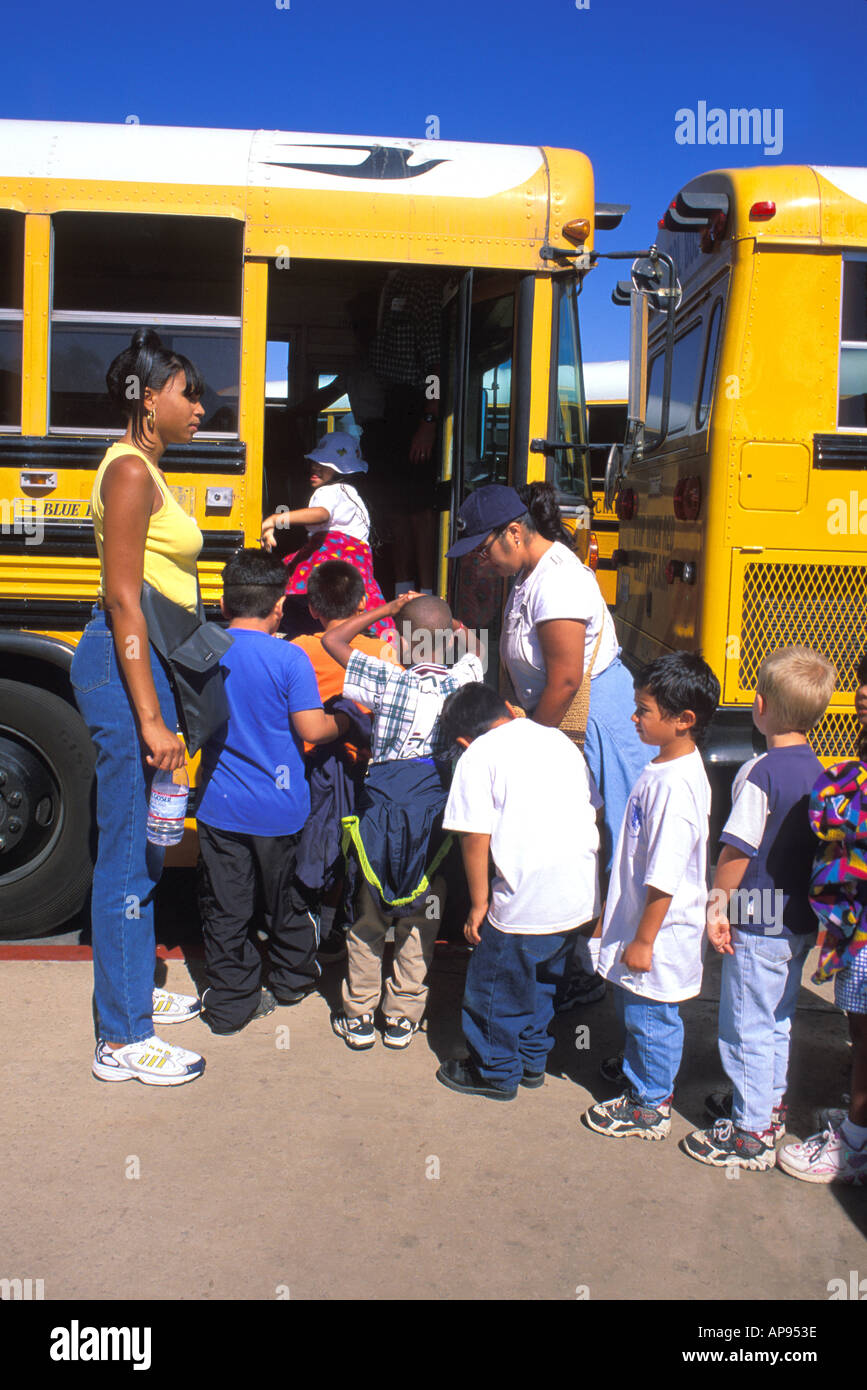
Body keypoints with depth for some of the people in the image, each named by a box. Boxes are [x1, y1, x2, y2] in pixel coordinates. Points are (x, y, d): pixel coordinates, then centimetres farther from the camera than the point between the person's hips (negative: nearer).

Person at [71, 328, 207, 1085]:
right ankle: (122, 1041, 6)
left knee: (145, 845, 18)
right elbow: (123, 601, -20)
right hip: (124, 666, -10)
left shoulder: (148, 470, 16)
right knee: (128, 853, -4)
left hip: (151, 661, 10)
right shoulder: (129, 470, -13)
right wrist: (149, 717, -23)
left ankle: (134, 991, 33)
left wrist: (163, 701, 19)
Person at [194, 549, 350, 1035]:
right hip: (279, 809, -2)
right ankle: (293, 980, 36)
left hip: (219, 807, 2)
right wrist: (343, 721, 1)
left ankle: (232, 1003, 16)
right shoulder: (289, 659, -15)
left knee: (226, 907, 10)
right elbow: (311, 729, -18)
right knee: (287, 899, 18)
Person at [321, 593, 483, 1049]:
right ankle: (403, 1018, 20)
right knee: (421, 917, 13)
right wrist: (445, 622, 14)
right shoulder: (463, 680, -5)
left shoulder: (388, 681, -11)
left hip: (382, 802, -1)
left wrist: (387, 609, 1)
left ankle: (359, 1016, 22)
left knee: (369, 913, 12)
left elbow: (332, 640, -3)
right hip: (436, 806, 2)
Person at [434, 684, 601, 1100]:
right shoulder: (558, 739, 14)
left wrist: (479, 904, -1)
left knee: (497, 987, 14)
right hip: (582, 896, 7)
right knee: (542, 980, 26)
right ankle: (532, 1061, 40)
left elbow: (476, 838, -11)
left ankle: (495, 1073, 29)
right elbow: (591, 813, 19)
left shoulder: (477, 756, -5)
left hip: (526, 902, -7)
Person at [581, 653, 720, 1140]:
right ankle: (641, 1062, 49)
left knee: (651, 1015, 8)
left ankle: (650, 1106, 26)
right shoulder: (675, 765, 1)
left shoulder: (673, 787, -31)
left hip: (658, 933, -9)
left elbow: (664, 878, -28)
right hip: (641, 920, 9)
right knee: (633, 1005, 27)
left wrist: (643, 940, -20)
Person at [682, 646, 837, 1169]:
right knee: (778, 1019, 23)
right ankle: (771, 1102, 38)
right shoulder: (817, 771, 1)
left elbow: (737, 849, -21)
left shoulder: (760, 772, -22)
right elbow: (819, 842, 10)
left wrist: (718, 903, -10)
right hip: (801, 921, 8)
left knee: (747, 1027, 4)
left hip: (757, 926, -8)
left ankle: (752, 1134, 12)